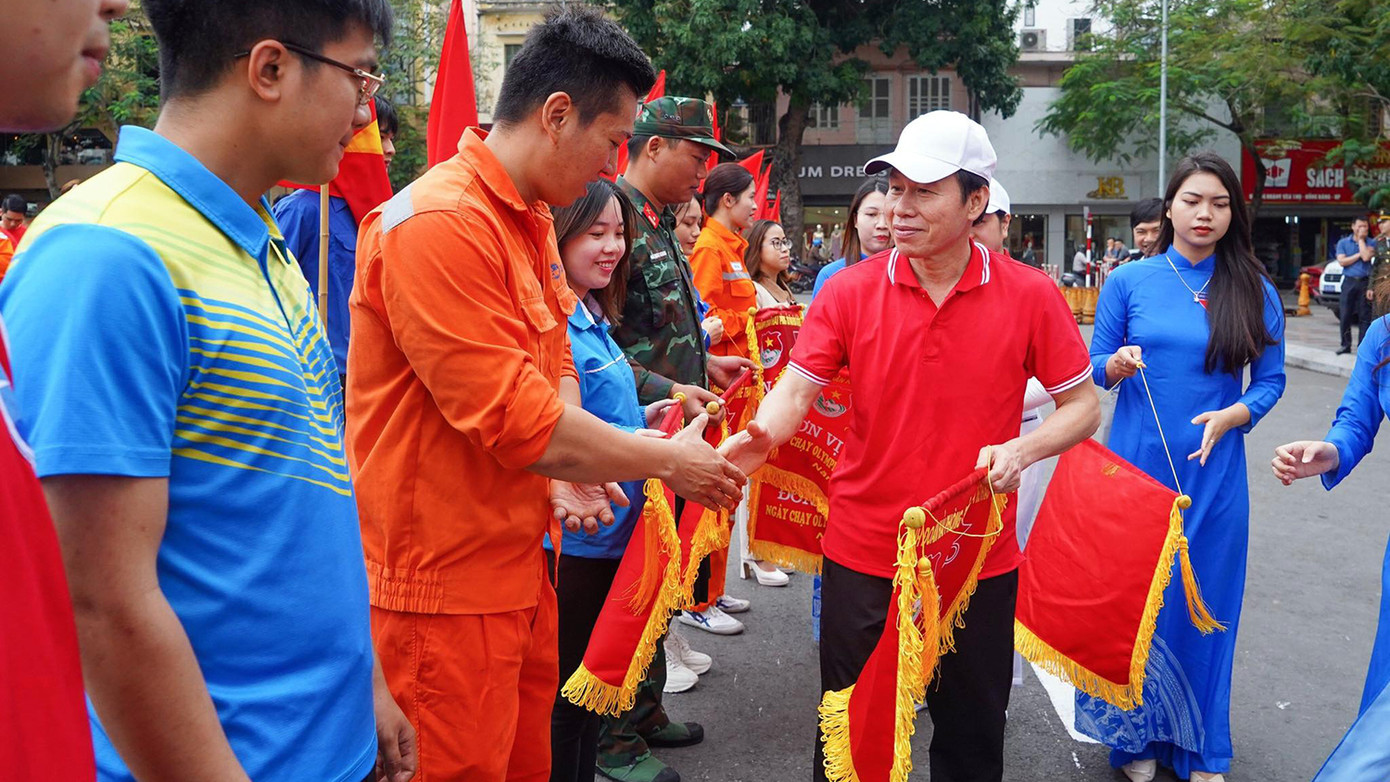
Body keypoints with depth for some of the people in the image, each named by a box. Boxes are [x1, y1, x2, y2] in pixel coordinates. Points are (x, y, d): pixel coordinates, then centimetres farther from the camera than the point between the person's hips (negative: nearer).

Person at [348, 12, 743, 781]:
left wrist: (561, 469, -4)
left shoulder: (531, 222, 10)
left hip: (514, 565, 9)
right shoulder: (440, 224, -22)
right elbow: (514, 418, -23)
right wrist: (667, 463, -11)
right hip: (444, 582, -9)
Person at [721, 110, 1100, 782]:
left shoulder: (1030, 296, -6)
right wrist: (756, 438, -31)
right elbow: (796, 391, -10)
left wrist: (1023, 449, -20)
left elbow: (1082, 406, 0)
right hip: (862, 555, 1)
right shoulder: (850, 290, -5)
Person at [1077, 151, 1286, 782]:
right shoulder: (1129, 281, 0)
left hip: (1213, 470, 1)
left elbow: (1270, 380, 4)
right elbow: (1094, 367, 5)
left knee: (1205, 602, 8)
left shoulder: (1254, 290, 2)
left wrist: (1229, 417, -14)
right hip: (1136, 462, -1)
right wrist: (1118, 364, -18)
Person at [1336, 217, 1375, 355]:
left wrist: (1361, 239, -4)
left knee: (1365, 316, -1)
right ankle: (1345, 345, 7)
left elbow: (1366, 257, -12)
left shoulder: (1370, 243, 6)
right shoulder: (1343, 243, 9)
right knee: (1345, 316, -1)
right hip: (1349, 281, 1)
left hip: (1365, 282, 0)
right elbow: (1342, 261, -2)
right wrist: (1359, 255, -6)